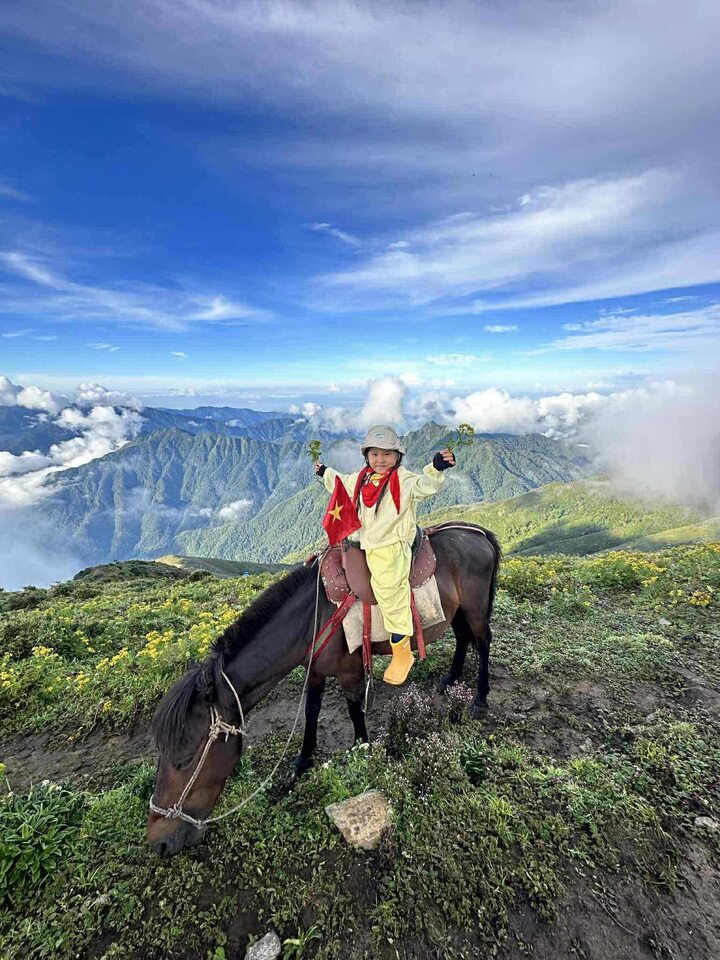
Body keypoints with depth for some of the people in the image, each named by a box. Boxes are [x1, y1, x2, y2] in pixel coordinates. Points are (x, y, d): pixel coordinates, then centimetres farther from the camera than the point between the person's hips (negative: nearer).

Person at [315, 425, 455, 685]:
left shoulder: (404, 480, -9)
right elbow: (342, 483, 31)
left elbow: (424, 485, -27)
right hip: (364, 544, 7)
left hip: (391, 549, -7)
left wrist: (436, 468, -45)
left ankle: (402, 654, 14)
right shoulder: (361, 479, 11)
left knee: (391, 598, -4)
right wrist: (326, 473, 44)